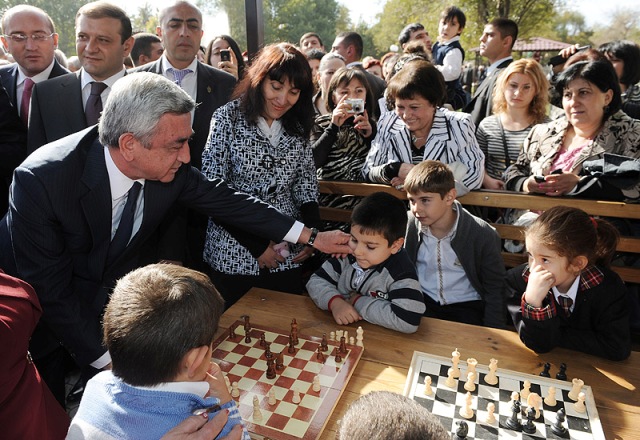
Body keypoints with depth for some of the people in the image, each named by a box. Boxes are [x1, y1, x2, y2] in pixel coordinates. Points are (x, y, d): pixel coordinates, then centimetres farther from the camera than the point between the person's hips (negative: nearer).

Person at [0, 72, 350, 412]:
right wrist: (107, 360, -22)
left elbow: (223, 199, -8)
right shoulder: (40, 181, -32)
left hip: (116, 297, 3)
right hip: (44, 318, -3)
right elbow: (49, 291, -24)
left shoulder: (170, 166, -21)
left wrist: (311, 237, -7)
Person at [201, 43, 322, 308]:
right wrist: (256, 244, -14)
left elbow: (305, 184, 9)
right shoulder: (228, 118, -9)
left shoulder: (298, 126, 4)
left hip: (288, 256, 4)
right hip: (235, 255, -3)